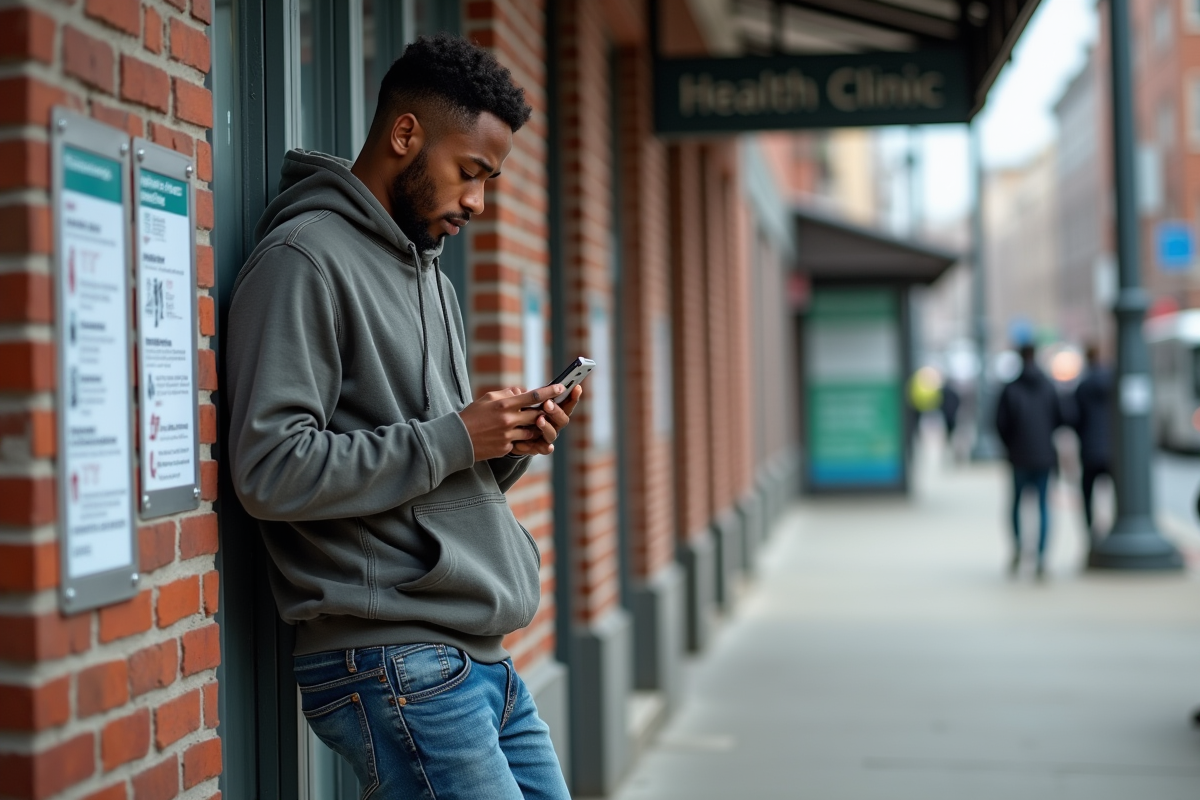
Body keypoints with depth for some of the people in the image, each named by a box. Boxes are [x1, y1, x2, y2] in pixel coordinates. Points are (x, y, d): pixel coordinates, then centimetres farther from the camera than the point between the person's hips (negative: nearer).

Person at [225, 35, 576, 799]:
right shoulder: (304, 260, -9)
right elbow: (271, 470, -20)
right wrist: (453, 439, -14)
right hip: (393, 667, -9)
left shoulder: (429, 272, 20)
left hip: (485, 660, 9)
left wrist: (511, 443, 3)